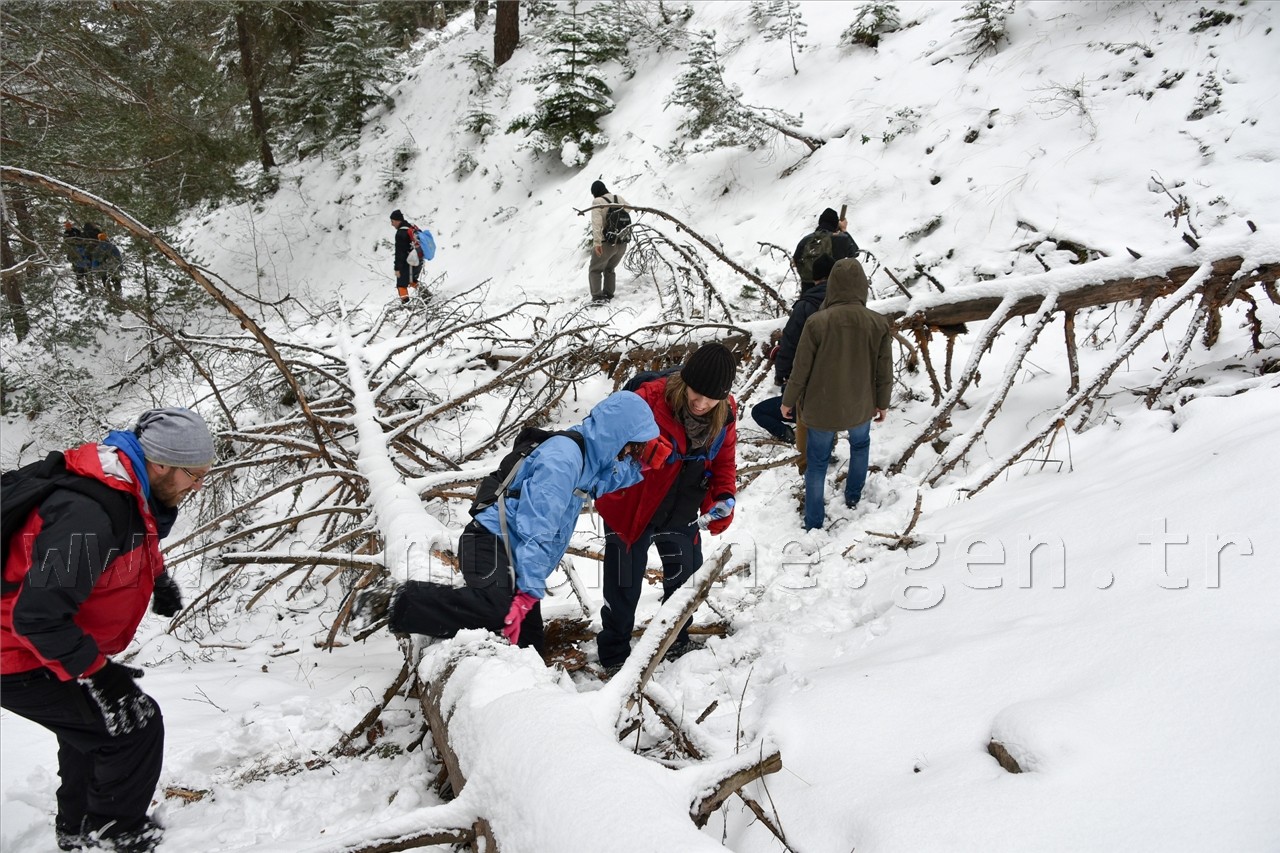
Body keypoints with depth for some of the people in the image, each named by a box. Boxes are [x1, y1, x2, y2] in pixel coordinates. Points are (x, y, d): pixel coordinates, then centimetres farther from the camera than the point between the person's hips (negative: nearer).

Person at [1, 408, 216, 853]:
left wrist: (157, 578, 7)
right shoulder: (87, 515, -34)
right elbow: (37, 616, -33)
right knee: (135, 724, -9)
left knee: (92, 727, 26)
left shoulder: (130, 490, -2)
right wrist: (93, 670, -27)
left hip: (60, 647, 10)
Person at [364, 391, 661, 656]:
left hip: (514, 561, 10)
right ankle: (399, 603, -20)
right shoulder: (562, 457, -17)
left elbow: (611, 478, 35)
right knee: (498, 608, -37)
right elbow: (536, 529, -24)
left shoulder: (587, 458, 12)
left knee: (529, 648, 2)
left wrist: (641, 460, 16)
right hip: (491, 545, -10)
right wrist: (528, 591, -28)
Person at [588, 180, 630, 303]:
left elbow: (596, 222, -23)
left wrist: (597, 242, -28)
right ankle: (608, 295, 21)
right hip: (622, 243, 5)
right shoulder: (619, 198, 5)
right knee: (609, 269, 25)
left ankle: (597, 296, -4)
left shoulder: (597, 202, -12)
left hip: (606, 243, -5)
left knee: (595, 270, 10)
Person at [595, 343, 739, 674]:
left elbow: (724, 463, 2)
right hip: (630, 510, -5)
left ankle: (675, 639, 50)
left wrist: (723, 498, -14)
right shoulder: (650, 399, -30)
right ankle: (614, 655, 31)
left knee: (687, 575, 23)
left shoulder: (725, 415, -11)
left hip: (680, 515, 5)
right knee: (624, 586, 8)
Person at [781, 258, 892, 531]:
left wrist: (788, 400, 3)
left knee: (817, 462, 16)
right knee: (860, 445, 32)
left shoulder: (817, 322, -23)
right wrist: (882, 403, 12)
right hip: (860, 407, 2)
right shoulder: (878, 324, -17)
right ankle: (853, 498, 46)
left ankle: (814, 523, 23)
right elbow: (884, 371, -5)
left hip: (821, 408, -1)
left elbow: (801, 369, -14)